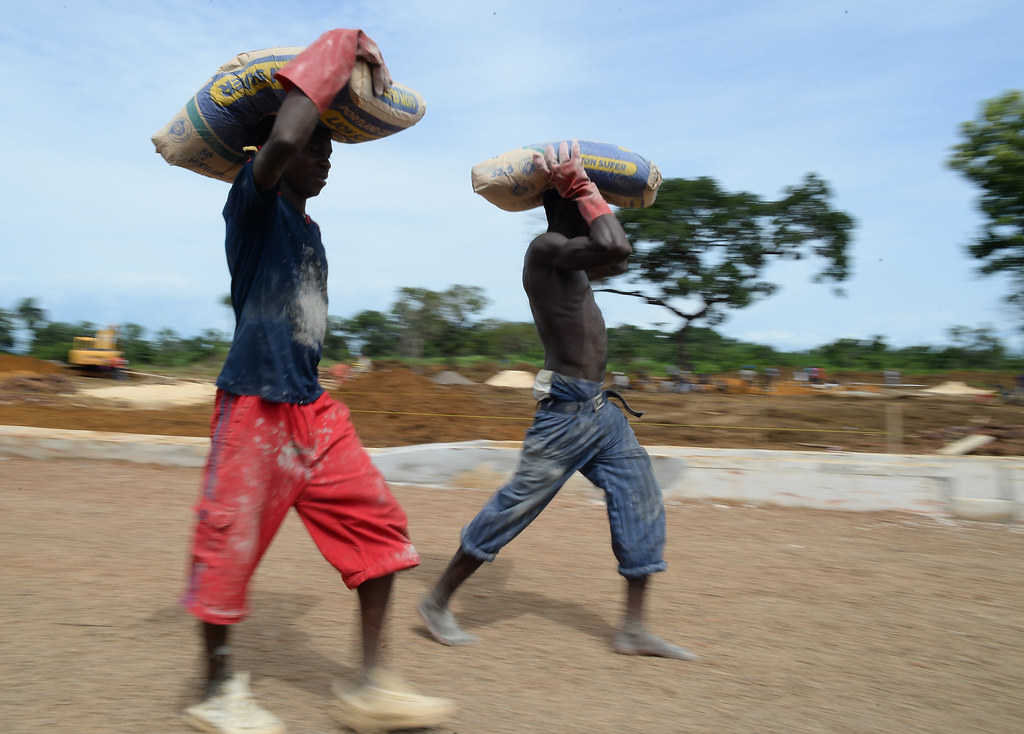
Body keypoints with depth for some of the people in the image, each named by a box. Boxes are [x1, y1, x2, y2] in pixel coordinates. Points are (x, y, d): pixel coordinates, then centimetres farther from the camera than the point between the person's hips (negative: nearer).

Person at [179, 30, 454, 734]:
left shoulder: (309, 228, 19)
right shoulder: (253, 203, -7)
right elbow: (282, 141, -25)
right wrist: (338, 53, -16)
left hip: (314, 410, 8)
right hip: (255, 405, -8)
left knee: (377, 522, 1)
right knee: (231, 541, 0)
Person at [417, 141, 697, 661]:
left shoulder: (567, 260, 17)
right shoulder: (546, 247, -12)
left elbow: (615, 262, 34)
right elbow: (614, 247, -28)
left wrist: (577, 190, 23)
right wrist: (581, 187, -13)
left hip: (600, 409, 10)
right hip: (567, 409, -10)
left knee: (641, 503, 7)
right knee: (516, 506, -2)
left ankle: (634, 630, 15)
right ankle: (437, 602, 14)